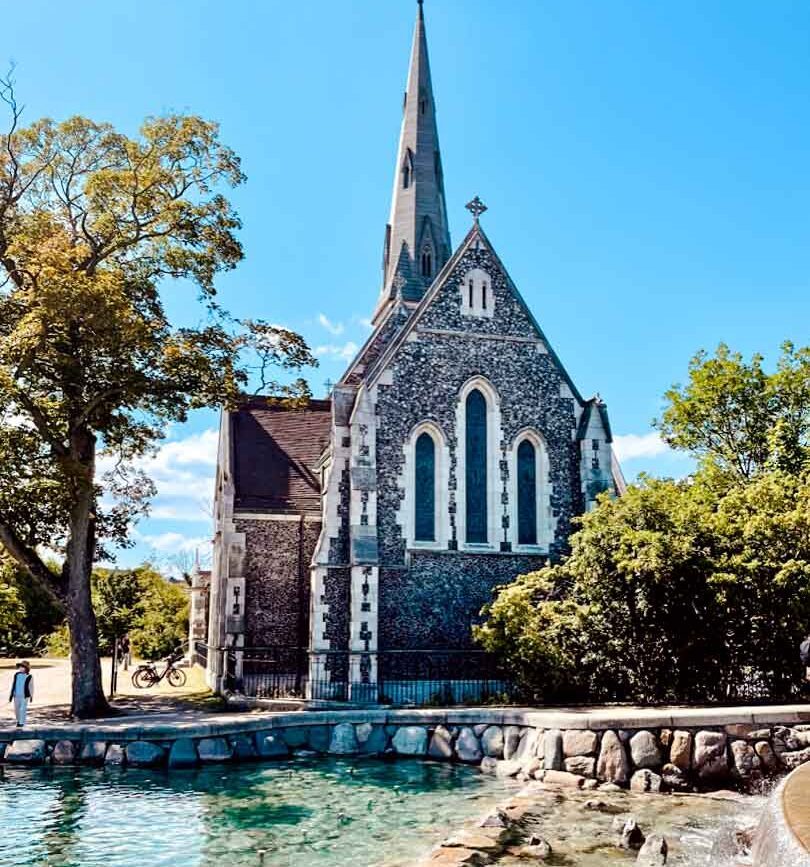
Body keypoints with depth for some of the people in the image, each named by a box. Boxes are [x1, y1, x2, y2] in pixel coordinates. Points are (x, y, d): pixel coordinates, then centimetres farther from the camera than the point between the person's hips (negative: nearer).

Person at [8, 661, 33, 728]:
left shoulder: (29, 676, -7)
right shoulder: (16, 674, 3)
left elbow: (31, 686, -1)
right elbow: (13, 685, 9)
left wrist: (31, 696, 0)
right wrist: (11, 694, 8)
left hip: (25, 695, -4)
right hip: (16, 695, 4)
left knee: (23, 709, -5)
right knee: (16, 709, 10)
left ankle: (22, 723, 5)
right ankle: (18, 720, 31)